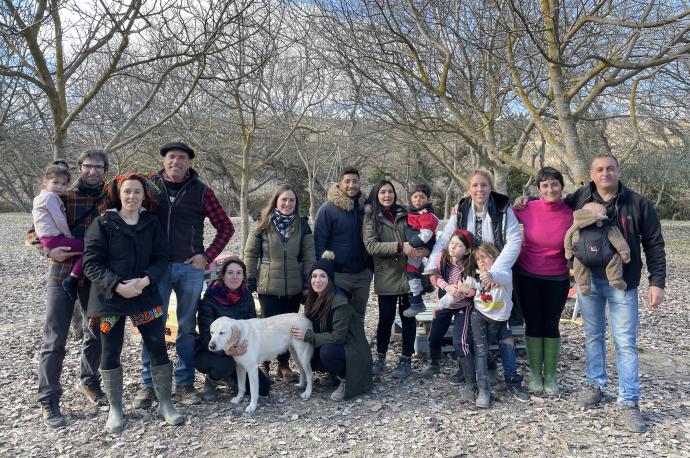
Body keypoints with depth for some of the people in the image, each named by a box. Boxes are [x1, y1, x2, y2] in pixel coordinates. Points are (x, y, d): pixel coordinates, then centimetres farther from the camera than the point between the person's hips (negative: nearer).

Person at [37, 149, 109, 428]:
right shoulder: (62, 197, -3)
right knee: (54, 339, -1)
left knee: (96, 332, 13)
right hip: (63, 273, -3)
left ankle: (88, 382, 35)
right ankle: (48, 402, 11)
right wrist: (49, 250, -18)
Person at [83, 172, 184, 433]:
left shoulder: (152, 223, 4)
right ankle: (115, 409, 24)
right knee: (111, 353, 7)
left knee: (158, 349, 2)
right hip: (110, 297, -2)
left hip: (145, 296, 2)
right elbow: (91, 264, -8)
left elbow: (161, 258, 2)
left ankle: (165, 404, 17)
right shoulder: (102, 223, -5)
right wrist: (118, 285, -20)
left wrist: (146, 280, -16)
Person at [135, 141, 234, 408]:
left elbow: (225, 227, 4)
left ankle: (185, 383, 19)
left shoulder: (201, 191, 1)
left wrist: (207, 257, -4)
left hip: (190, 268, 0)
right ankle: (148, 383, 16)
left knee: (187, 327, 8)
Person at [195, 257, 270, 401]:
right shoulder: (209, 299, -18)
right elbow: (207, 335, -23)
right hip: (209, 353, -4)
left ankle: (230, 377, 18)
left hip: (239, 352, 4)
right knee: (225, 363, -38)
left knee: (264, 388, -8)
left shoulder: (246, 296, -3)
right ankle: (210, 384, -3)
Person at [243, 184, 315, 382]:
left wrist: (308, 280, -1)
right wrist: (250, 280, -1)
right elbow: (250, 252, 2)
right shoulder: (264, 224, -2)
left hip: (294, 287, 2)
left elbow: (308, 254, 3)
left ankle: (284, 365, 24)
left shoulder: (302, 224, 2)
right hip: (268, 286, -2)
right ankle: (264, 364, 22)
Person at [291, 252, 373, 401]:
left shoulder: (340, 302, -25)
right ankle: (335, 372, 10)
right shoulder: (314, 298, -1)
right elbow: (314, 326, 7)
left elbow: (338, 337, -26)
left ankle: (346, 380, -6)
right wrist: (301, 331, -13)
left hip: (352, 350, -8)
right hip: (333, 345, 8)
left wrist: (308, 336, -24)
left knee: (327, 352, -34)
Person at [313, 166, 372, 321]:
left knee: (358, 317, 16)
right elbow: (319, 242, -10)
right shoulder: (327, 209, -9)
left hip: (362, 274, 5)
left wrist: (371, 267, 9)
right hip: (337, 275, -4)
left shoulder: (365, 207, 6)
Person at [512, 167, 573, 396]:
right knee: (533, 324, 7)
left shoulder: (571, 215, -11)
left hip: (557, 279, 0)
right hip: (527, 276, 0)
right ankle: (535, 375, 21)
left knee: (551, 324, 7)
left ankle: (550, 376, 22)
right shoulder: (528, 209, -11)